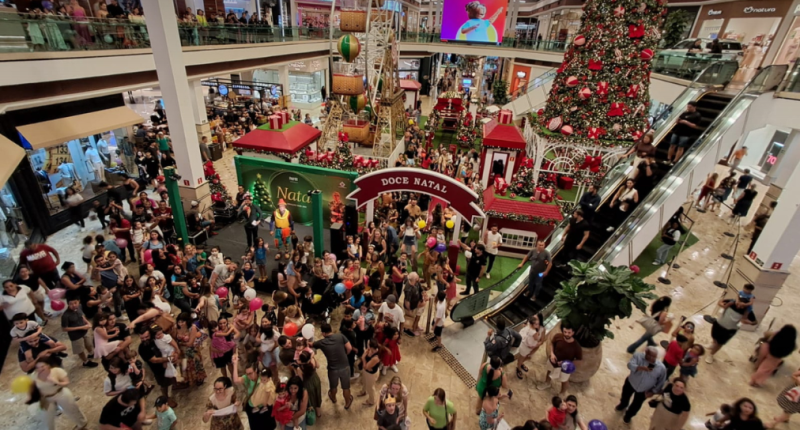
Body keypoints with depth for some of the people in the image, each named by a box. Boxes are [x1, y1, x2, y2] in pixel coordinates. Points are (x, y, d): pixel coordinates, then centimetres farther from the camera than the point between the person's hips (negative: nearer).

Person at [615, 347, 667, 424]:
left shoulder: (661, 368, -23)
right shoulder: (638, 356, -26)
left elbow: (661, 382, -11)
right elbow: (630, 365, -37)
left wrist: (653, 391, -12)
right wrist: (642, 368, -52)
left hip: (643, 391, 0)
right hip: (630, 383, 0)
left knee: (636, 405, 20)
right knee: (625, 396, 28)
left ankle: (628, 415, 50)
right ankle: (623, 406, 62)